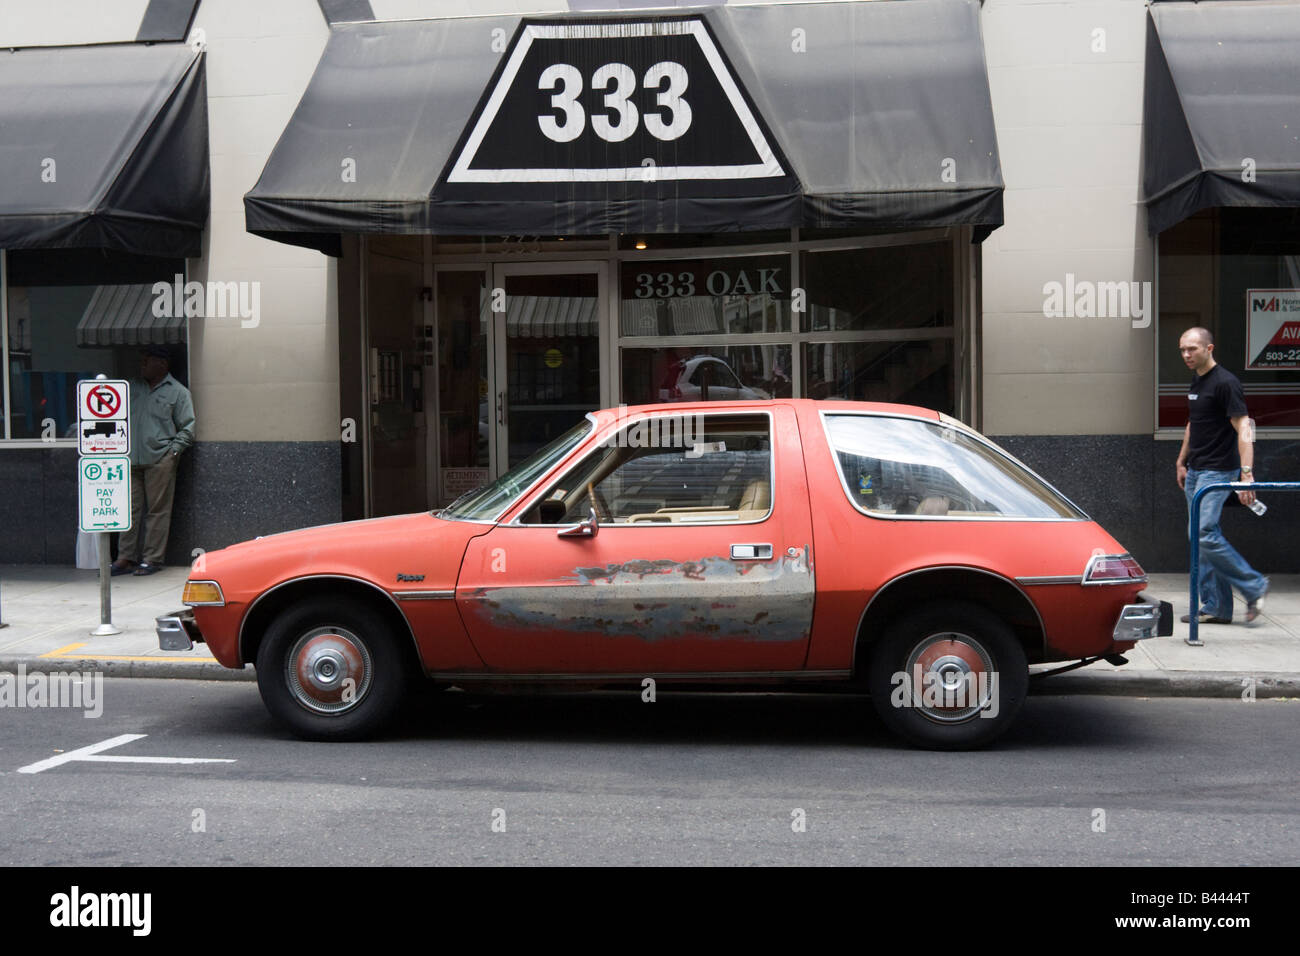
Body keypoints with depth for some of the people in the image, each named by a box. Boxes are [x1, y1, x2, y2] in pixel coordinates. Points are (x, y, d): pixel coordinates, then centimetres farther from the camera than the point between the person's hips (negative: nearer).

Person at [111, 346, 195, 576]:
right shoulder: (133, 389, 19)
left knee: (157, 510, -3)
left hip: (159, 460, -5)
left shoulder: (178, 392, 4)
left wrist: (173, 451, -8)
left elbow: (187, 428, 2)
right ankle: (126, 558, 8)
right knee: (131, 508, 4)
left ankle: (152, 559, 2)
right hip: (131, 460, 5)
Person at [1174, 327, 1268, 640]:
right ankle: (1215, 607, 11)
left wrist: (1246, 473, -29)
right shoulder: (1196, 383, 14)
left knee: (1205, 533, -17)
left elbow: (1243, 429, -21)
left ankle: (1253, 586, -2)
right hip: (1195, 471, 9)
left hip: (1218, 471, -9)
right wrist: (1182, 462, 25)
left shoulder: (1225, 382, -14)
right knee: (1200, 536, 7)